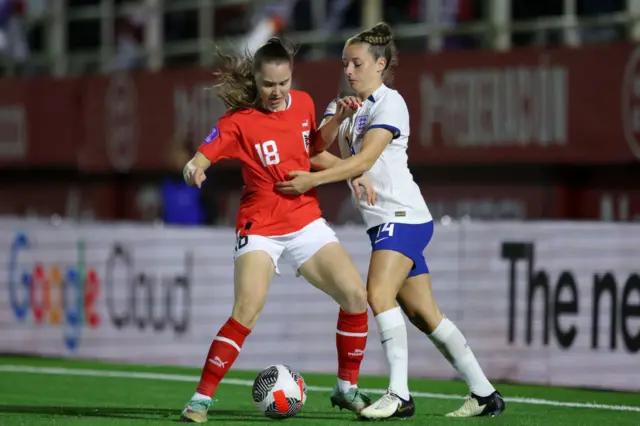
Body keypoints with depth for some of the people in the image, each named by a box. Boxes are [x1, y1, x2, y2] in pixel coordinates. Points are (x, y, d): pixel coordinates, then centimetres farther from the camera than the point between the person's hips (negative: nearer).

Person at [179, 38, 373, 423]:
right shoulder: (239, 121, -11)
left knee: (356, 294, -8)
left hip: (307, 222, 5)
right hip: (260, 228, -5)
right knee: (247, 311, -23)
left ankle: (347, 388, 10)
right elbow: (200, 159, -20)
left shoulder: (303, 104, 4)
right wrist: (193, 170, -43)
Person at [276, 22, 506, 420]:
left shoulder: (389, 102, -8)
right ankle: (485, 394, 9)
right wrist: (337, 118, -18)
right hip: (384, 220, 8)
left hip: (403, 215, -8)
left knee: (379, 293, -23)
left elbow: (364, 159, -19)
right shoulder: (348, 105, 16)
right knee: (424, 313, 5)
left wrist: (313, 179, -26)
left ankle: (400, 394, -26)